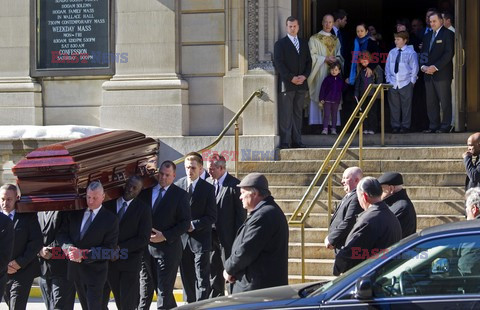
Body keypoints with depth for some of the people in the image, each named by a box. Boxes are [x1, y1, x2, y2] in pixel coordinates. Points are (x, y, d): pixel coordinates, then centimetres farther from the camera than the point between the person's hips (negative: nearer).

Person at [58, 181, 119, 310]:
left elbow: (109, 250, -12)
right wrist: (69, 248, -16)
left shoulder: (110, 219, -7)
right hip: (76, 269, 5)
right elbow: (62, 234, 7)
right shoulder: (74, 214, 9)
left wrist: (84, 254, -20)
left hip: (95, 271, -5)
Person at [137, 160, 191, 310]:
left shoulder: (180, 195, -2)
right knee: (144, 290, 11)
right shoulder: (146, 191, 9)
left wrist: (165, 236, -14)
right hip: (145, 246, 4)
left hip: (168, 247, -4)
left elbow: (185, 223, -6)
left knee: (164, 290, -5)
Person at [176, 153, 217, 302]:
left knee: (202, 278, -4)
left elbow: (212, 217, -5)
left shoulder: (208, 188, -4)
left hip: (200, 239, -3)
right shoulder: (178, 185, 4)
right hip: (182, 239, 3)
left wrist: (194, 225, -15)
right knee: (187, 277, 11)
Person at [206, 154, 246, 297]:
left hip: (228, 237, -6)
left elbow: (241, 213, -10)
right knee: (213, 270, 12)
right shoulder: (208, 183, 8)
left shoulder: (234, 185, -11)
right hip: (211, 236, 6)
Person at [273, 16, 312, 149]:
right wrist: (291, 78, -14)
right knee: (285, 115, -7)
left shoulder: (304, 44, 17)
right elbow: (278, 63, -7)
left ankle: (297, 141, 10)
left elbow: (309, 62, 15)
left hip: (301, 84, 5)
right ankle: (285, 142, -6)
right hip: (286, 84, -5)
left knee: (298, 113, 7)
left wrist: (304, 76, -4)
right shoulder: (280, 44, 1)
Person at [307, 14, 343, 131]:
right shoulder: (314, 39, 3)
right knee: (319, 97, -10)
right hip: (320, 72, -4)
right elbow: (312, 56, -5)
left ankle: (332, 123, 0)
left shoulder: (336, 40, 17)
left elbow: (340, 55, 18)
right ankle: (317, 121, -10)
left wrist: (336, 59, -5)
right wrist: (325, 59, -15)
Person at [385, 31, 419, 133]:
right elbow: (387, 67, 14)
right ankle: (395, 126, 12)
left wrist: (412, 81, -5)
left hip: (406, 84, -4)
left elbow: (414, 68, -1)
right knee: (394, 106, 5)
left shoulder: (411, 52, -2)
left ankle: (405, 126, 7)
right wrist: (388, 79, 5)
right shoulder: (392, 52, 10)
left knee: (406, 106, 0)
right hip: (393, 84, 4)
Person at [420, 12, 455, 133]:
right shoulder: (427, 36, 19)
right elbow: (423, 53, 19)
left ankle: (445, 126, -2)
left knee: (445, 101, -5)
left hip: (442, 73, -7)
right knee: (431, 102, 5)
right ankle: (433, 125, 8)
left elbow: (449, 53, -11)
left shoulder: (447, 34, -2)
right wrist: (423, 66, -2)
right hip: (429, 74, 7)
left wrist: (436, 67, -16)